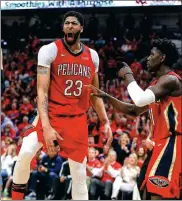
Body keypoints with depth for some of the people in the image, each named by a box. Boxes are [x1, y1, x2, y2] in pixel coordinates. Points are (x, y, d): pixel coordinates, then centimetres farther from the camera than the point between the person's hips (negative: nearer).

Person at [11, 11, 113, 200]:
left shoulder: (92, 56, 7)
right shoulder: (49, 51, -8)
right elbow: (42, 91, -13)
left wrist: (105, 122, 8)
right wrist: (46, 126, -24)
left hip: (77, 120, 4)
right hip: (51, 115, -4)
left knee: (80, 174, 3)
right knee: (25, 153, -24)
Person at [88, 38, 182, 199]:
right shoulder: (158, 83, 19)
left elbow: (140, 100, -28)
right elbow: (134, 110, 25)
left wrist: (128, 76, -12)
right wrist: (106, 97, 17)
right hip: (160, 143, 11)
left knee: (158, 195, -18)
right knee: (148, 192, 14)